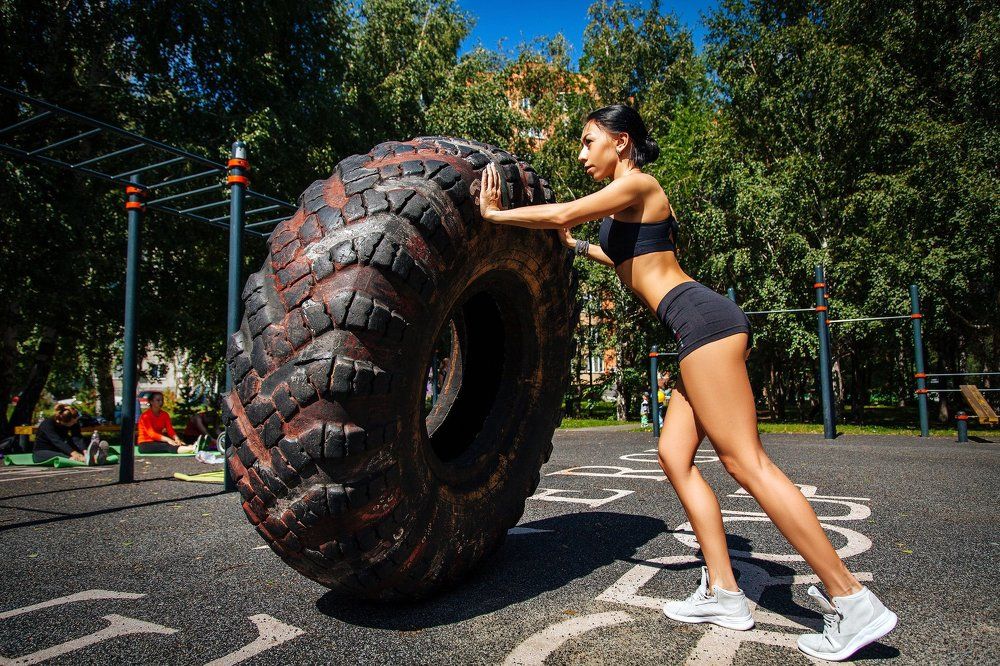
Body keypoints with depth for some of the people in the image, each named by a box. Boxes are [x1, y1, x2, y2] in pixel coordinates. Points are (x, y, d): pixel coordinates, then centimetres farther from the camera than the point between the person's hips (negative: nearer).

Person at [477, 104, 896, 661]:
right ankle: (724, 593, 11)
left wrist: (494, 213, 3)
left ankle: (852, 600, -5)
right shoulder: (632, 203, 26)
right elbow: (635, 263, 41)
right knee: (675, 455, 7)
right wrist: (579, 246, 42)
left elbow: (559, 213, -11)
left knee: (745, 460, -12)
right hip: (703, 325, 10)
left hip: (702, 319, -10)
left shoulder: (637, 183, -1)